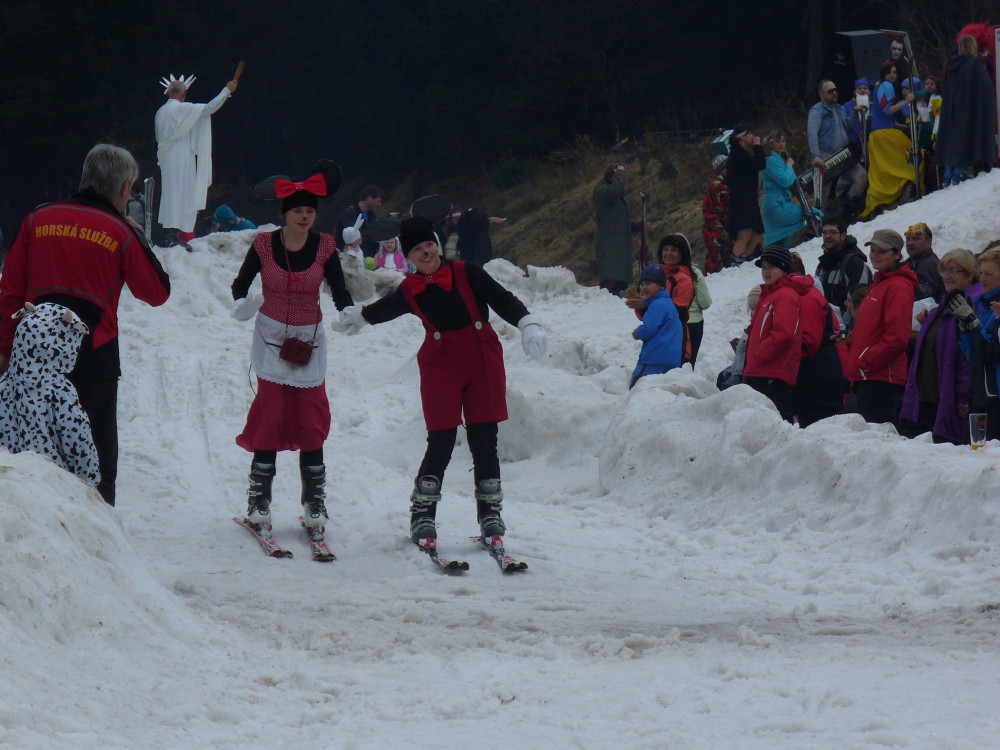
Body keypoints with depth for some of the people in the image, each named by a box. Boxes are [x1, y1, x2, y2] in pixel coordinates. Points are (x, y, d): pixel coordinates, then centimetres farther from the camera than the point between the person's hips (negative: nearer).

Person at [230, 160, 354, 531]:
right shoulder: (264, 244, -6)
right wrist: (242, 303, -22)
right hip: (271, 339, -2)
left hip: (309, 342, 2)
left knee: (311, 422, 0)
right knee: (270, 415, -8)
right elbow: (241, 281, 0)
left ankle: (315, 506, 8)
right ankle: (258, 504, -1)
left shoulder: (324, 247, -3)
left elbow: (339, 291, -2)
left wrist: (349, 313, -23)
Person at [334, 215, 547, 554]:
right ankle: (422, 517, 6)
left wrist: (528, 324, -25)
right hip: (440, 368, 1)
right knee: (440, 444, -5)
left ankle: (490, 517, 10)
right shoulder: (408, 292, 4)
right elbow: (381, 311, 26)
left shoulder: (467, 274, -4)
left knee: (484, 443, 1)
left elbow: (503, 301, -8)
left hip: (483, 364, 0)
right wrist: (357, 317, 45)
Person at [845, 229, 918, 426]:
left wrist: (865, 362, -16)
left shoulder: (898, 287, -10)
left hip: (883, 378, -10)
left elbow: (896, 338, -19)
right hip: (867, 377, 10)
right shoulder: (877, 284, 21)